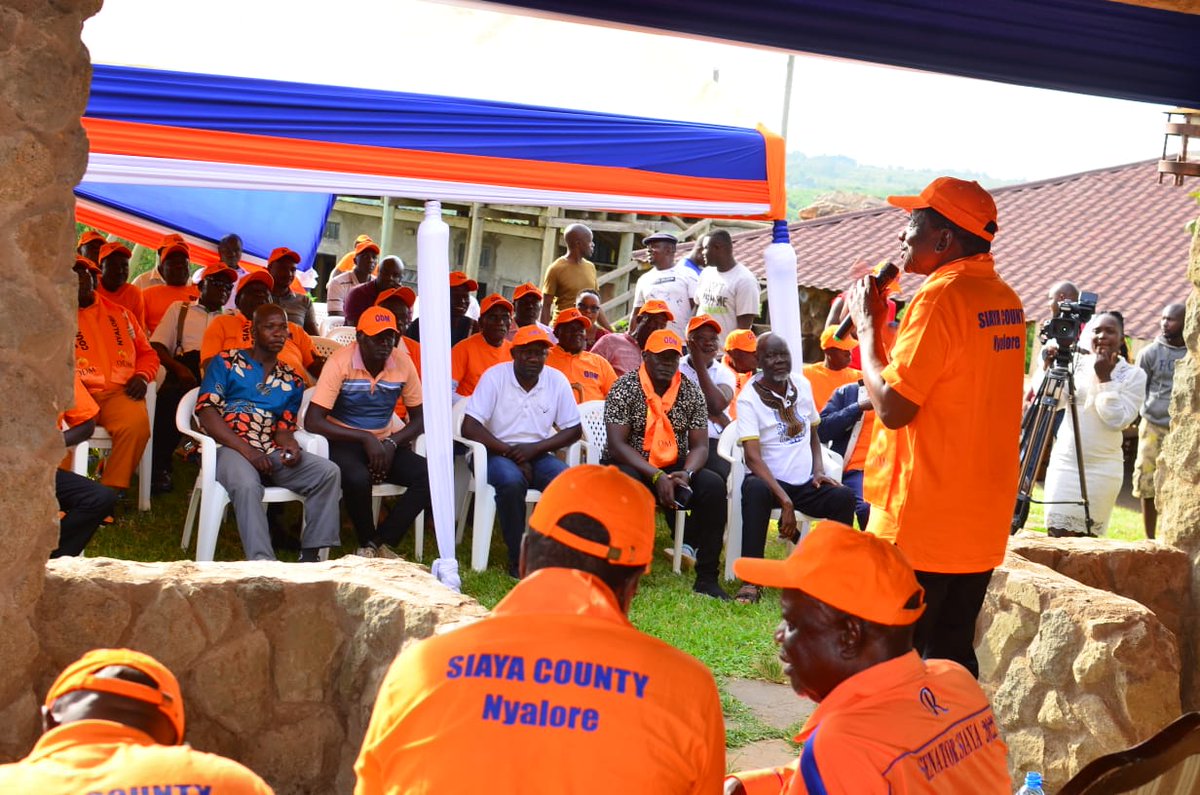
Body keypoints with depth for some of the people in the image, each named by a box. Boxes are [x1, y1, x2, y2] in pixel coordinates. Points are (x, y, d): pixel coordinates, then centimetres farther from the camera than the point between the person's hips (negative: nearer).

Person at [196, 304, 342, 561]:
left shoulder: (292, 380, 19)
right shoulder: (226, 362, 6)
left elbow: (284, 426, 16)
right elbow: (207, 412, -3)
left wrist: (290, 446, -11)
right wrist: (246, 450, -15)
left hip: (272, 453, 5)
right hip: (230, 449, -5)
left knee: (329, 472, -17)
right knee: (247, 485, -38)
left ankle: (311, 556, -19)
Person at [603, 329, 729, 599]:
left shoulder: (691, 392, 3)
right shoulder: (624, 388, -9)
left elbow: (700, 445, 2)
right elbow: (617, 444, -16)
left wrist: (686, 473, -21)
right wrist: (656, 476, -26)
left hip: (673, 467, 4)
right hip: (629, 466, -4)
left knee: (714, 486, -23)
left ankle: (706, 577, -18)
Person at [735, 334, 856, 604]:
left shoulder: (802, 385, 8)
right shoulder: (749, 397, -9)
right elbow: (753, 457, -18)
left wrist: (818, 470, 1)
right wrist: (785, 501, -26)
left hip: (805, 483, 5)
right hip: (769, 480, -5)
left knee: (844, 496, -23)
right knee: (755, 489, -38)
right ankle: (751, 580, -37)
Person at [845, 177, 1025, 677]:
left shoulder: (941, 295, -17)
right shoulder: (1005, 298, 11)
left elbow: (892, 406, -20)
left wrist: (868, 327, -7)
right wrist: (881, 330, 9)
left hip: (922, 523, -8)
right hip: (982, 522, 9)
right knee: (952, 656, 15)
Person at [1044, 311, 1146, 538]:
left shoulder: (1134, 375, 0)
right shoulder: (1076, 363, 7)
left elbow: (1118, 420, -12)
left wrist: (1104, 378, -13)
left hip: (1103, 467, -2)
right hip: (1064, 462, 2)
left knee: (1087, 534, 1)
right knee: (1058, 532, -3)